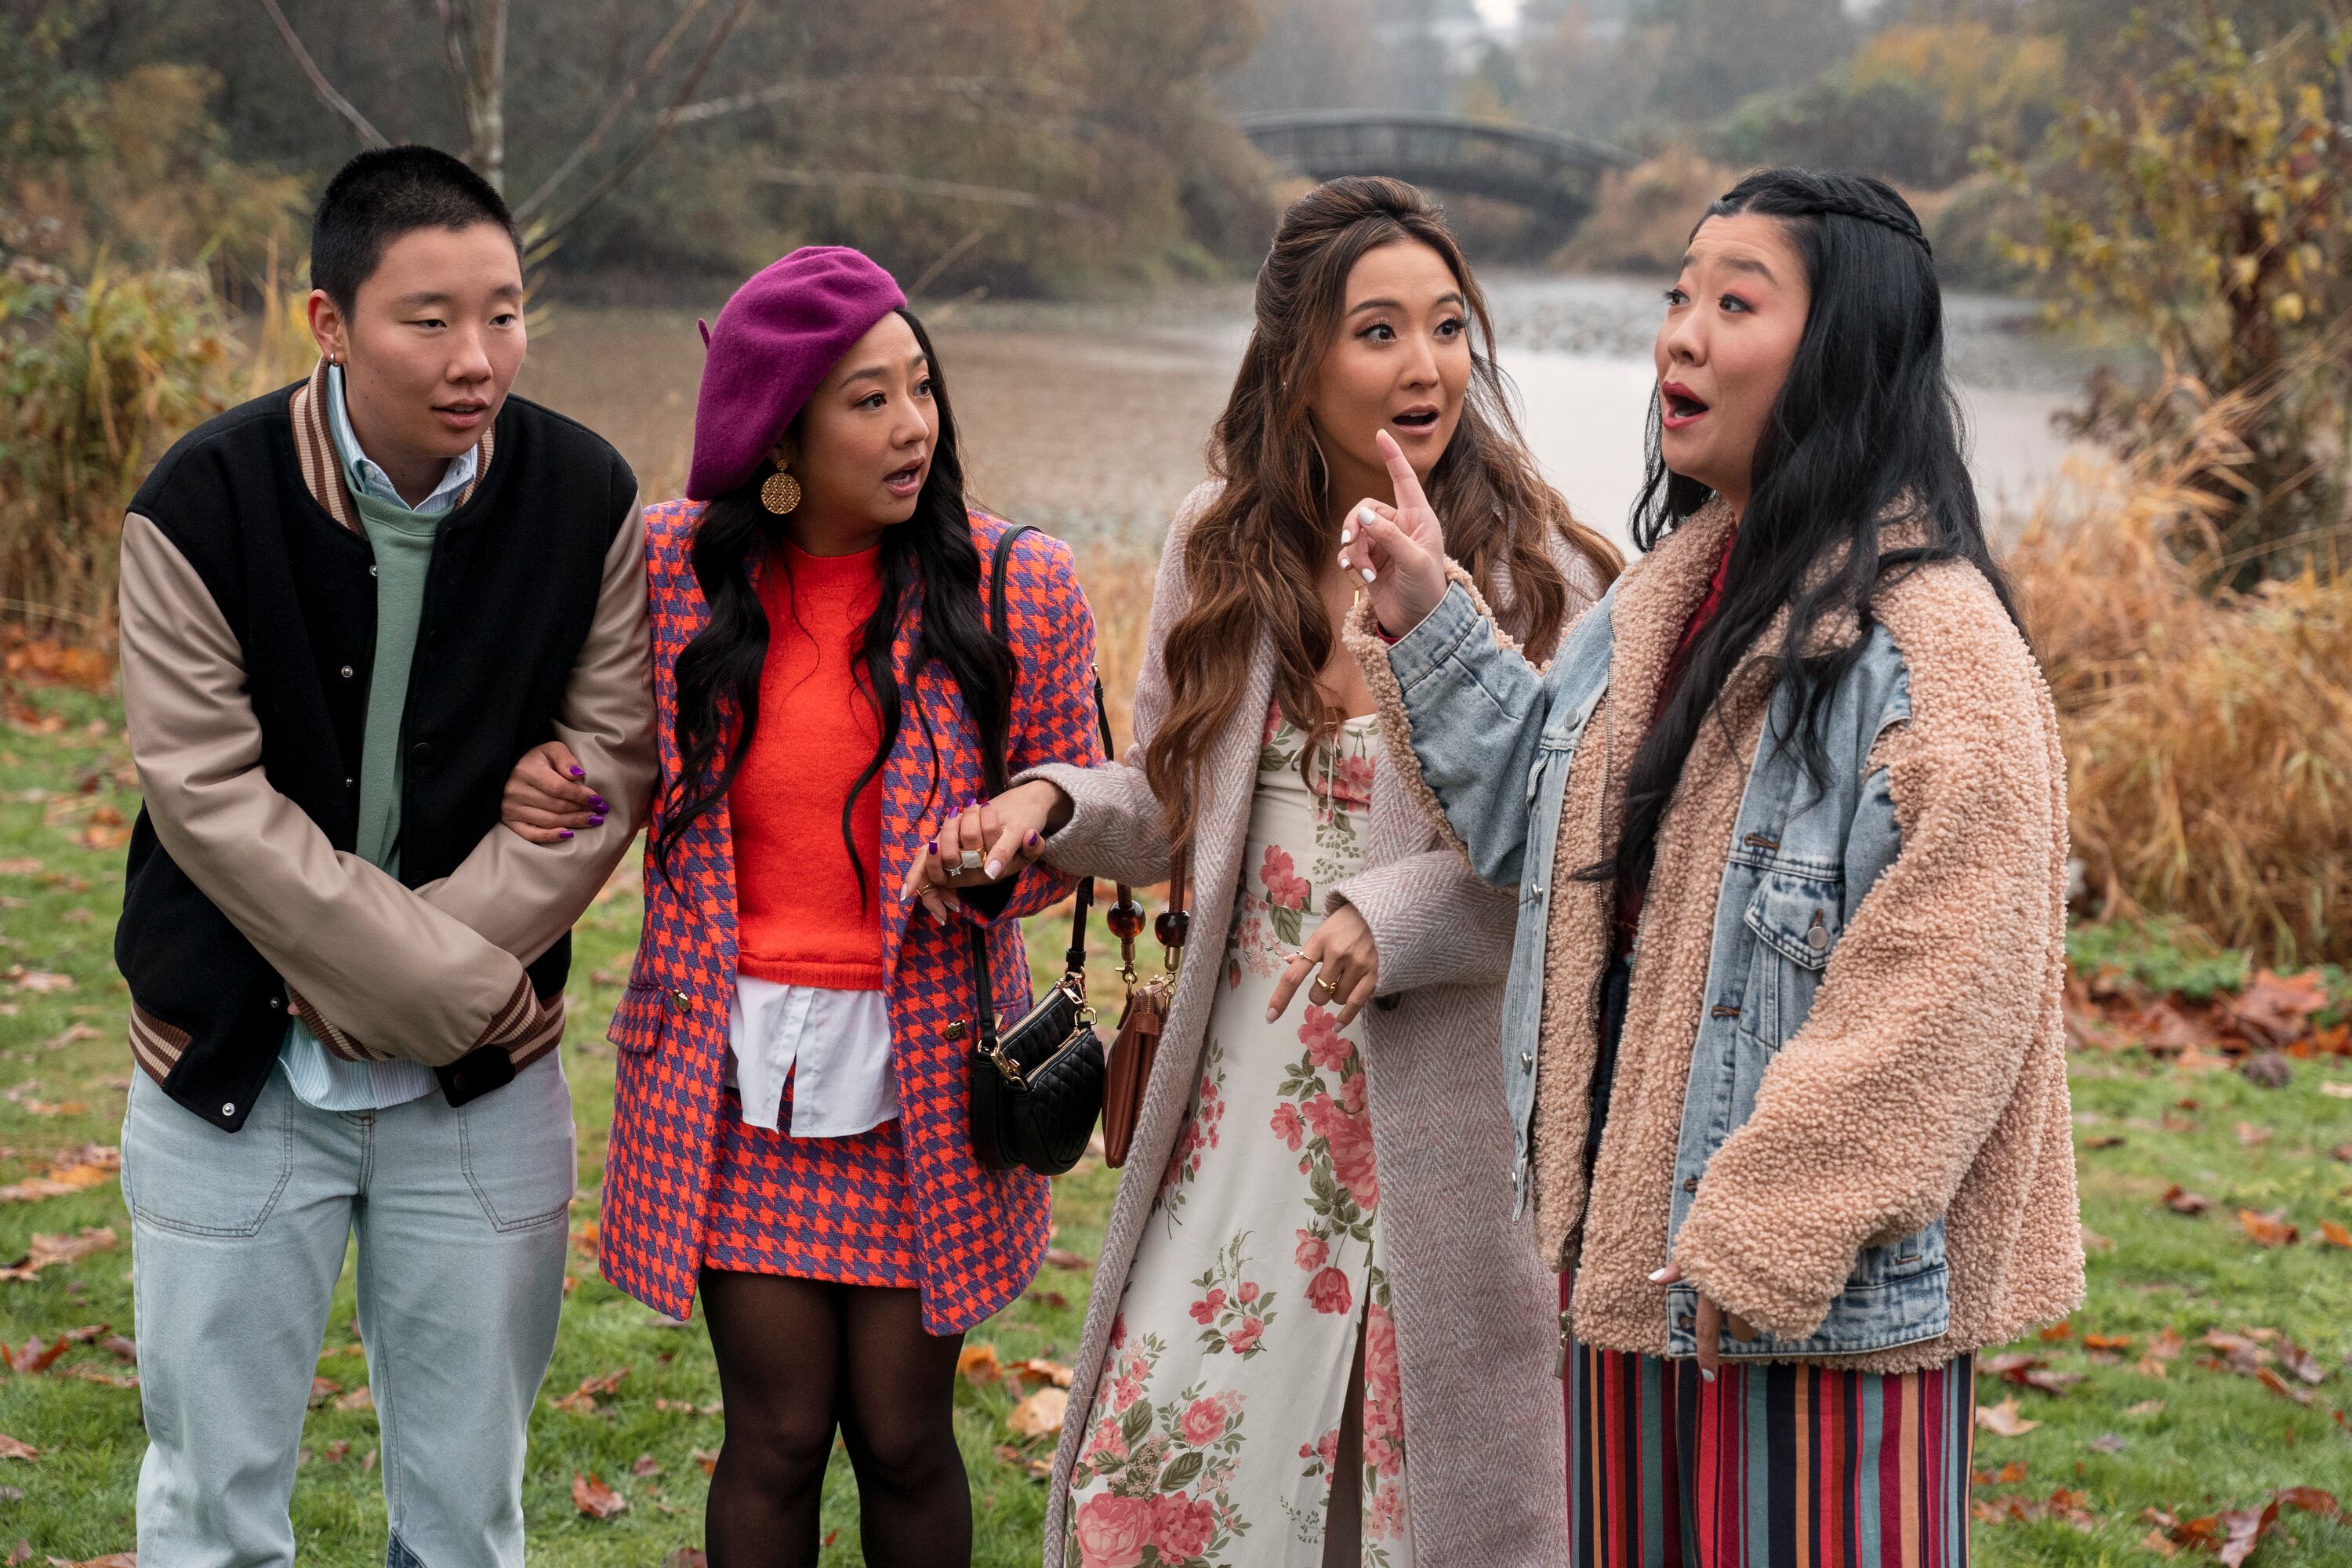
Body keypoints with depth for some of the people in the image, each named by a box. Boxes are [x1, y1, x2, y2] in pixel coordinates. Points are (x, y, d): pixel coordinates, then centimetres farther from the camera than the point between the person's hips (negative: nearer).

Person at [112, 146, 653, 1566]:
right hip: (236, 1074, -2)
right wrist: (452, 982, -18)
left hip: (485, 1079, 2)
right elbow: (210, 799, -15)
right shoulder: (204, 506, -13)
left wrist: (380, 982, -14)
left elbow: (606, 772, -7)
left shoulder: (587, 499, -6)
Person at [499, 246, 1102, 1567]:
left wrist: (999, 856, -18)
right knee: (776, 1435, 3)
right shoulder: (671, 564, -3)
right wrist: (545, 784, -6)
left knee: (904, 1436, 6)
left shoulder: (1017, 587, -6)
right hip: (737, 1062, 1)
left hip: (925, 1072, 0)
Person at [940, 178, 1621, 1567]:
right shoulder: (1224, 546, 5)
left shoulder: (1543, 571, -8)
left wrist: (1399, 917, -23)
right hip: (1248, 1096, 3)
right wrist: (1058, 804, -6)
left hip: (1449, 1119, -3)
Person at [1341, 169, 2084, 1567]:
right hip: (1632, 1243, 8)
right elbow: (1549, 827, 18)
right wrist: (1432, 627, 7)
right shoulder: (1670, 596, 10)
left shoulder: (1934, 641, -16)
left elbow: (1933, 1001, -20)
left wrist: (1761, 1244, -20)